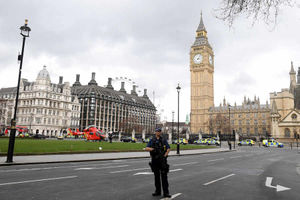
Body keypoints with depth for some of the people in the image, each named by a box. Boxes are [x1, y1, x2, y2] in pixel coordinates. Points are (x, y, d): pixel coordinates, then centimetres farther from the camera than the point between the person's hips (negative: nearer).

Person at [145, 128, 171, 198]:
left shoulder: (163, 140, 5)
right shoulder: (152, 140, 8)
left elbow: (168, 149, 3)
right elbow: (146, 148, 1)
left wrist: (165, 155, -11)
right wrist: (152, 149, -17)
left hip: (162, 160, -2)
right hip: (154, 160, 2)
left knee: (164, 176, -5)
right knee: (156, 176, 9)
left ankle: (166, 192, -2)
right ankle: (158, 191, 19)